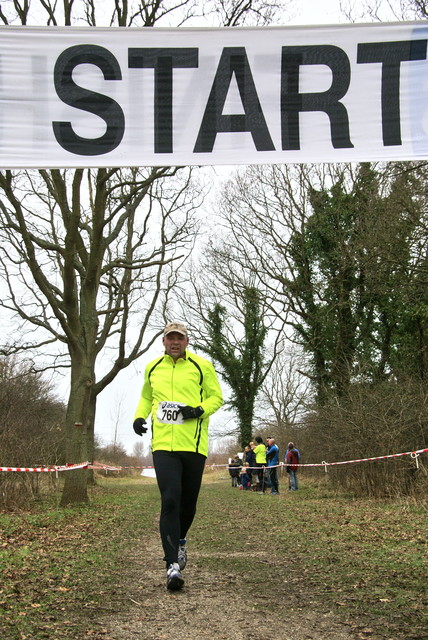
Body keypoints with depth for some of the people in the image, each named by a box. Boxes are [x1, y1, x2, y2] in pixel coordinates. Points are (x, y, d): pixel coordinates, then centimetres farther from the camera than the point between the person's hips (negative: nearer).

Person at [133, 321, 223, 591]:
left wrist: (199, 410, -15)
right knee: (170, 501, -13)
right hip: (163, 445, 0)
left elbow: (217, 397, 5)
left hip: (194, 445, 0)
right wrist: (139, 416, 8)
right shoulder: (152, 368, 11)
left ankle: (180, 541, 42)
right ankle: (173, 564, -13)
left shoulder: (202, 366, 2)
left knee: (188, 502, 12)